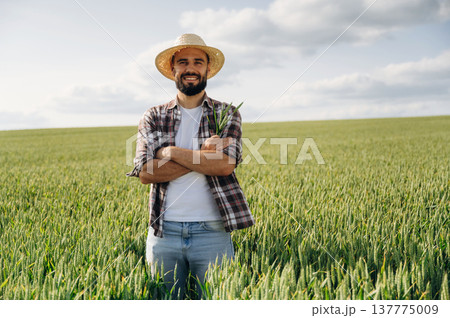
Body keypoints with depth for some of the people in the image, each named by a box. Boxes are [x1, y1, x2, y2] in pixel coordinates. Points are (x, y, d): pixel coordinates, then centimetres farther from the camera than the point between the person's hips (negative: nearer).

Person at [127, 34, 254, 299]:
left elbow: (225, 165, -11)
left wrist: (172, 151, -9)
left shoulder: (227, 114, 6)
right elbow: (145, 172, -7)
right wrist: (203, 156, -13)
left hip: (212, 231, -1)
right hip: (164, 231, 1)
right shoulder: (153, 117, 8)